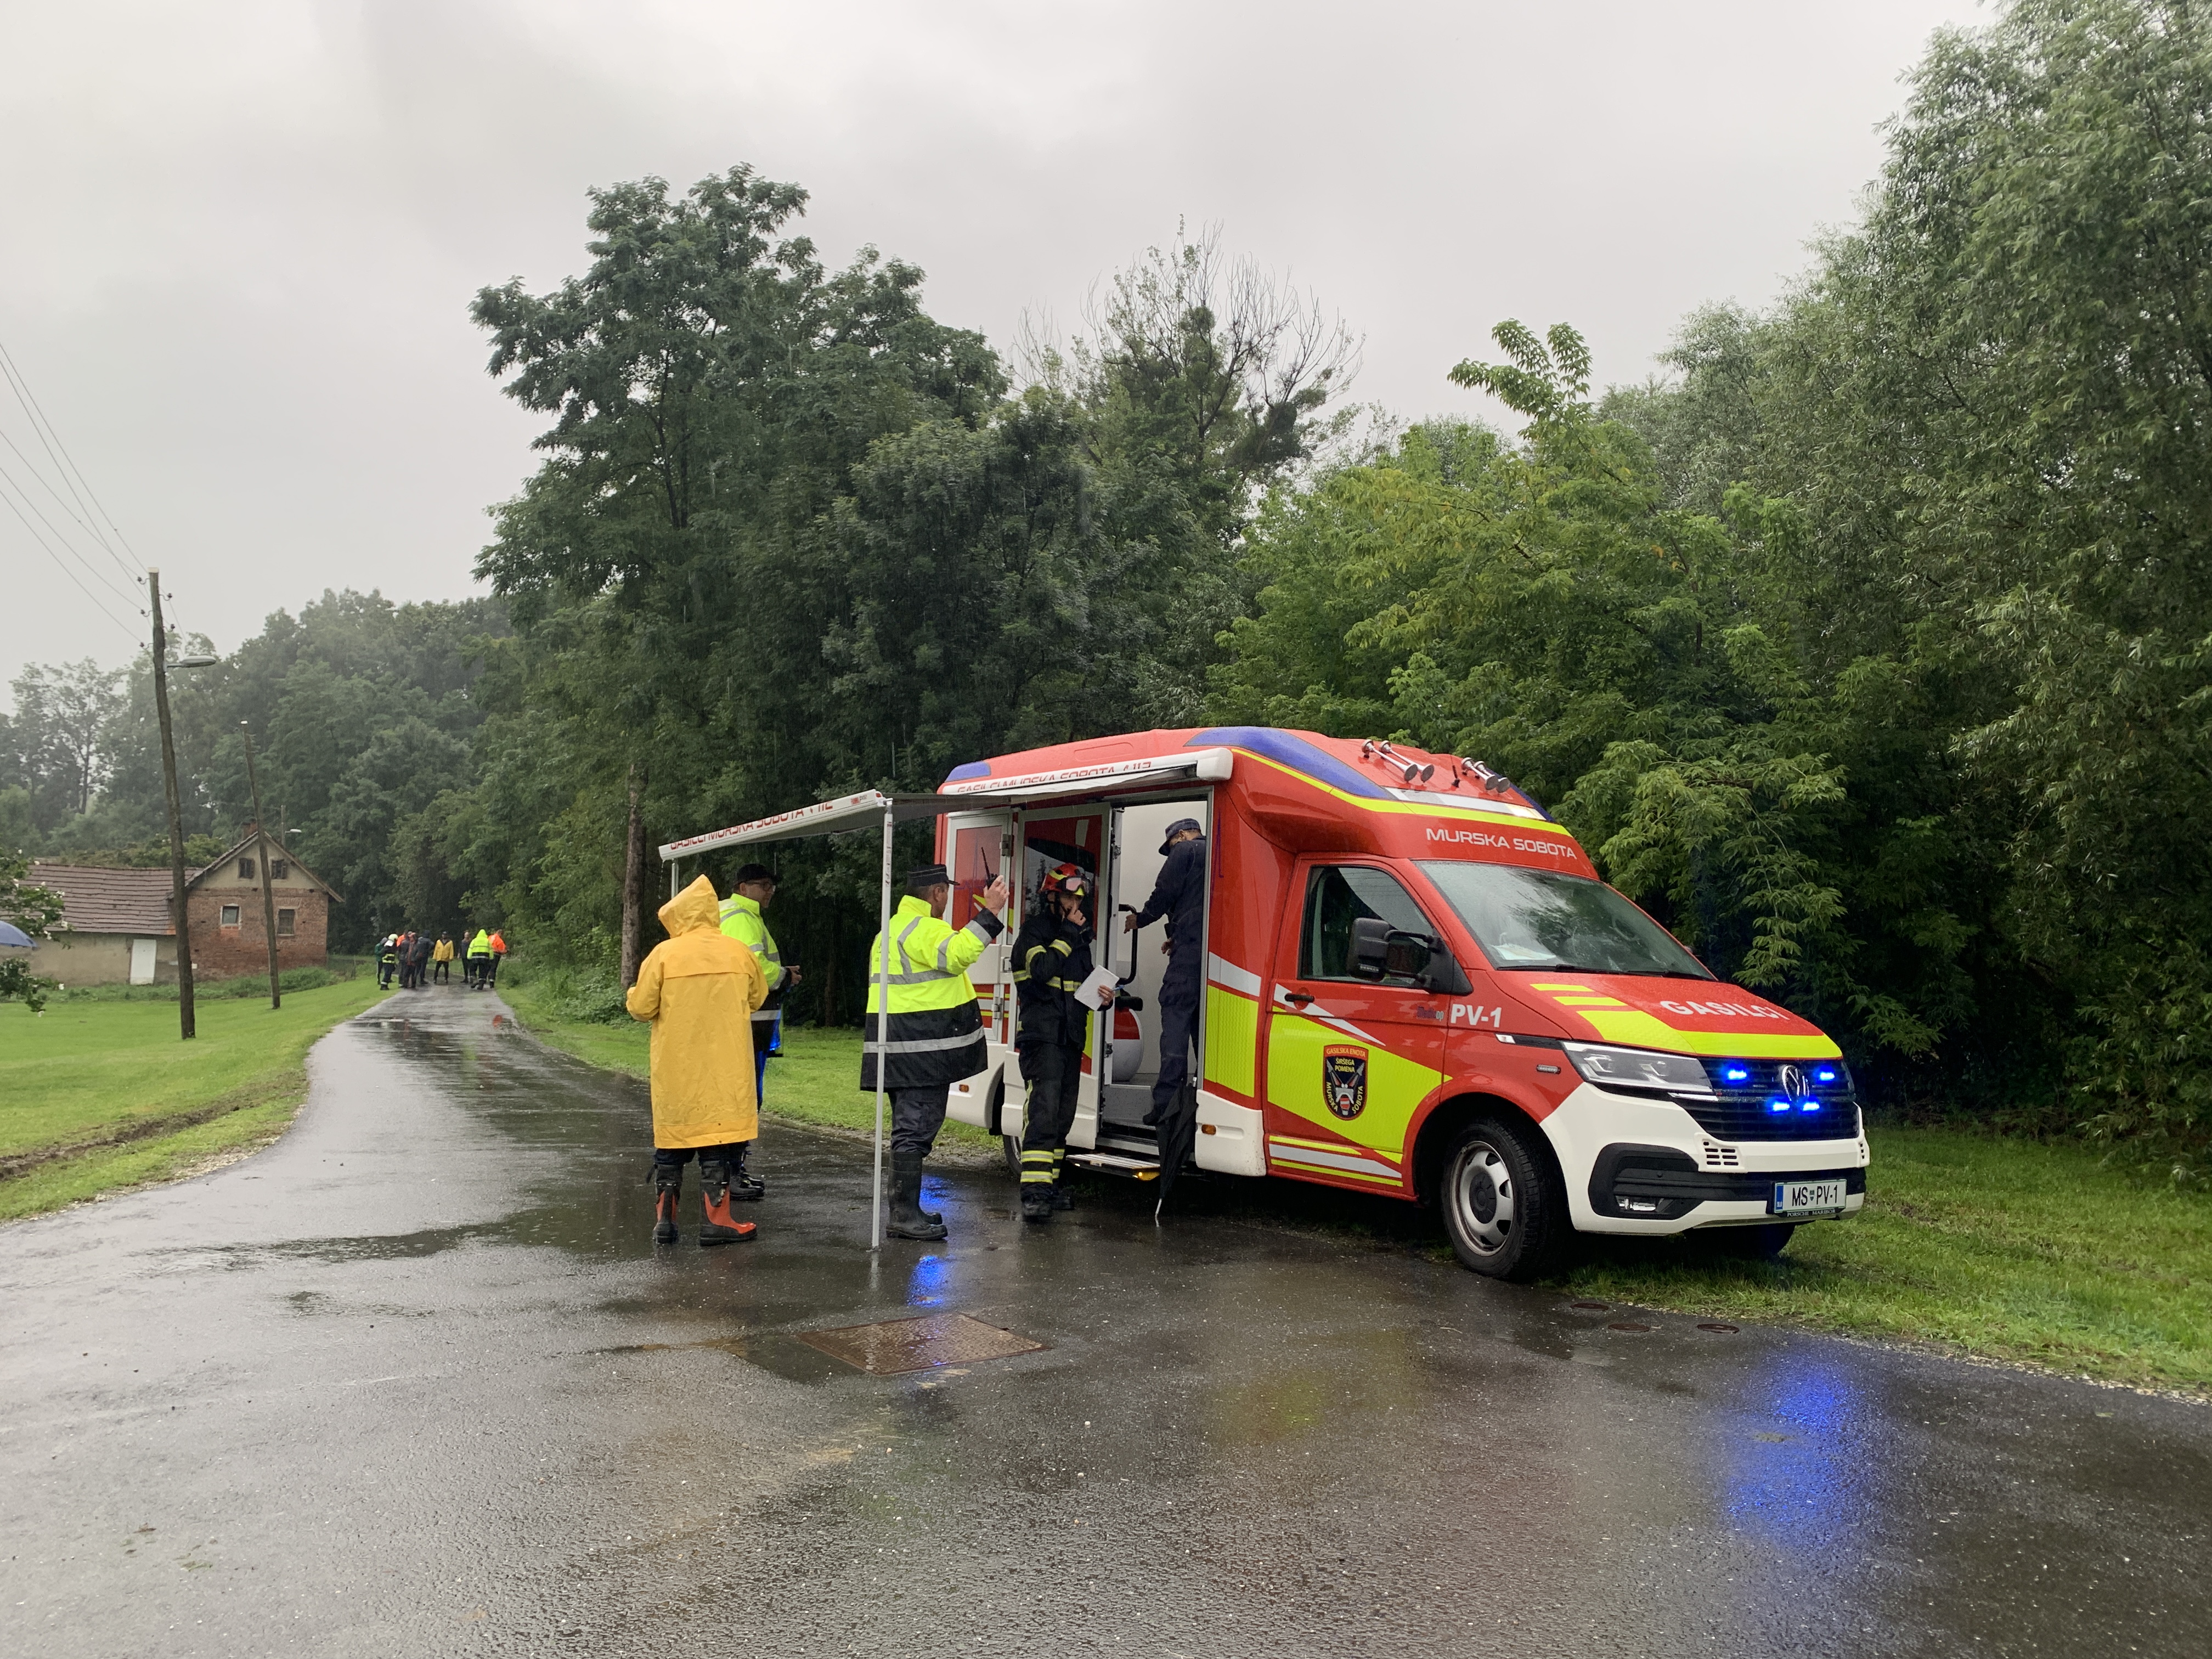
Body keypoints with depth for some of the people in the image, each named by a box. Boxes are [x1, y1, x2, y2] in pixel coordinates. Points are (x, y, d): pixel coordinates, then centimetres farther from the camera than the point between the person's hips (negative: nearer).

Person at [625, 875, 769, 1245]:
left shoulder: (664, 954, -7)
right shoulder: (738, 952, 0)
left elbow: (642, 1008, -4)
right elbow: (757, 998, 13)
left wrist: (632, 996, 17)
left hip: (675, 1067, 0)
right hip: (725, 1067, 0)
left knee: (671, 1139, 11)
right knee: (716, 1137, 3)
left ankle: (664, 1219, 13)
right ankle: (716, 1221, 2)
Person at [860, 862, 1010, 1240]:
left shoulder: (893, 928, 22)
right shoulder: (921, 928, -14)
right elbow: (956, 954, -30)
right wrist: (989, 913, -28)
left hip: (904, 1049, 11)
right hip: (921, 1049, -11)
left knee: (910, 1127, 16)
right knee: (916, 1128, -10)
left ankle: (907, 1209, 23)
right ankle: (904, 1214, -11)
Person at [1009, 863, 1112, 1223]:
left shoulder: (1079, 937, 19)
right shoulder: (1034, 930, -5)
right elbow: (1042, 969, -23)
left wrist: (1103, 997, 8)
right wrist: (1068, 934, -16)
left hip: (1072, 1038, 8)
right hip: (1040, 1035, -8)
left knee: (1063, 1113, 10)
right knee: (1044, 1108, -20)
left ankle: (1048, 1184, 19)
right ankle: (1034, 1193, -25)